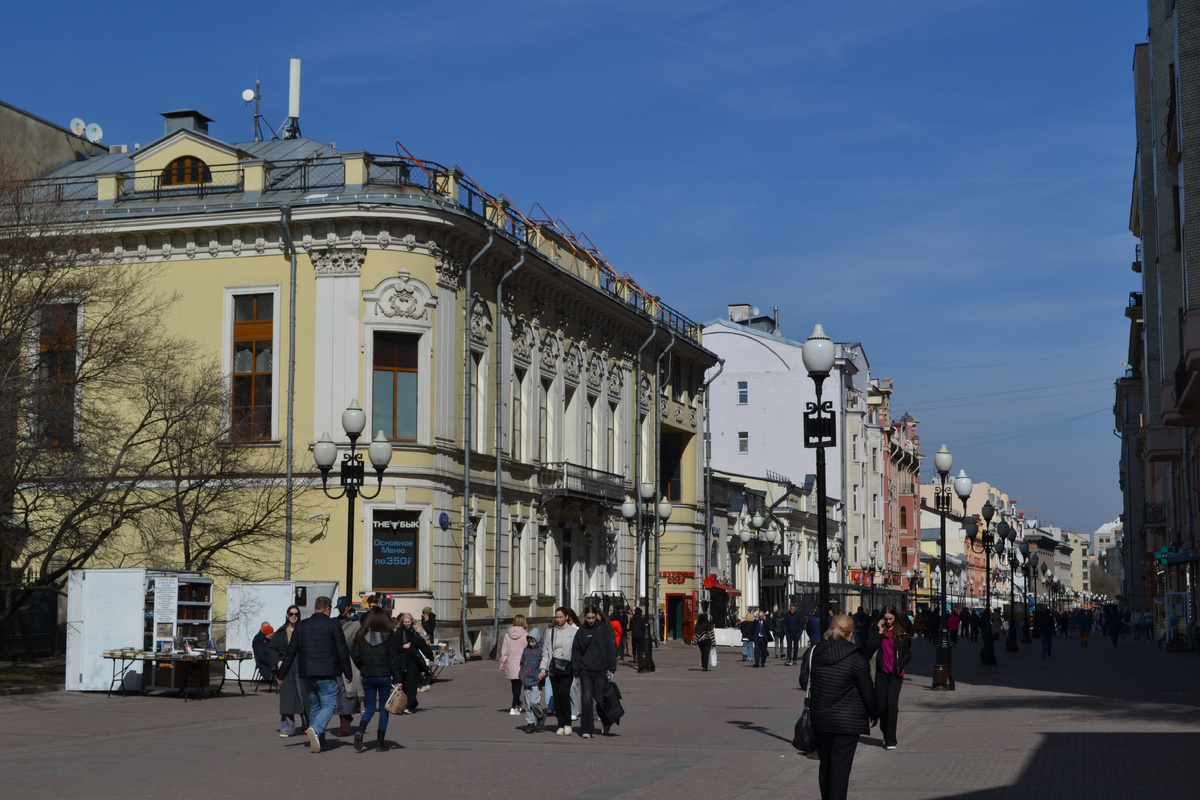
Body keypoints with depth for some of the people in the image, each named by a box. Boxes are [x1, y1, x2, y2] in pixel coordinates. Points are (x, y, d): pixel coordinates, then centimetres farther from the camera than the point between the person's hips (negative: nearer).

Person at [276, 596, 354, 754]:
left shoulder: (301, 626, 9)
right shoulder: (332, 625, -3)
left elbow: (291, 652, 9)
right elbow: (342, 651, -4)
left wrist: (281, 674, 14)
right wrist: (348, 674, 3)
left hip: (307, 674, 5)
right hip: (326, 675, -5)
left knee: (314, 706, 15)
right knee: (329, 705, -1)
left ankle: (318, 741, 12)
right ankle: (316, 729, -26)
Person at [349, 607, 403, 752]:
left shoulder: (361, 635, 0)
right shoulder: (388, 636, -6)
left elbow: (355, 655, -1)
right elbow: (394, 659, -6)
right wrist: (398, 680, -3)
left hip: (367, 676, 2)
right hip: (384, 676, -2)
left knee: (370, 707, 12)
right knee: (384, 709, 7)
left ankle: (360, 730, -16)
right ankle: (380, 743, 5)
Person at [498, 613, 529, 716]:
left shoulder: (507, 635, 1)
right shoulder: (525, 635, -10)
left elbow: (504, 651, 5)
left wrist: (502, 664, 13)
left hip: (511, 663, 4)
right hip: (522, 664, -4)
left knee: (514, 685, 18)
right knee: (518, 685, 0)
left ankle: (518, 704, 36)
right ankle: (513, 708, -6)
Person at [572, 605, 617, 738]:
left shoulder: (603, 629, 2)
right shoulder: (581, 631, 6)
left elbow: (610, 649, 2)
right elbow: (576, 651, 8)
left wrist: (611, 669, -2)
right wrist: (576, 672, 3)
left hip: (601, 670, -1)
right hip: (585, 671, 1)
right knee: (586, 700, -4)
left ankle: (606, 724, 27)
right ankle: (586, 730, -1)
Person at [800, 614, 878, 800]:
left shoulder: (813, 652, 0)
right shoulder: (855, 657, -13)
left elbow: (804, 682, 7)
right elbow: (867, 690, -7)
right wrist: (873, 713, 9)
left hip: (819, 719, 5)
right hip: (848, 720, -5)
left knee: (825, 764, 18)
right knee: (840, 768, -3)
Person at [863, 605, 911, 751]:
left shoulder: (902, 631, 2)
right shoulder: (876, 630, 3)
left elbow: (908, 653, 6)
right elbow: (870, 648, -9)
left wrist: (899, 665, -7)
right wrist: (880, 632, -12)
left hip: (896, 673, -2)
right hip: (881, 671, 2)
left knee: (892, 703, -12)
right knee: (880, 705, 4)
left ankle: (891, 740, -9)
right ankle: (886, 735, 28)